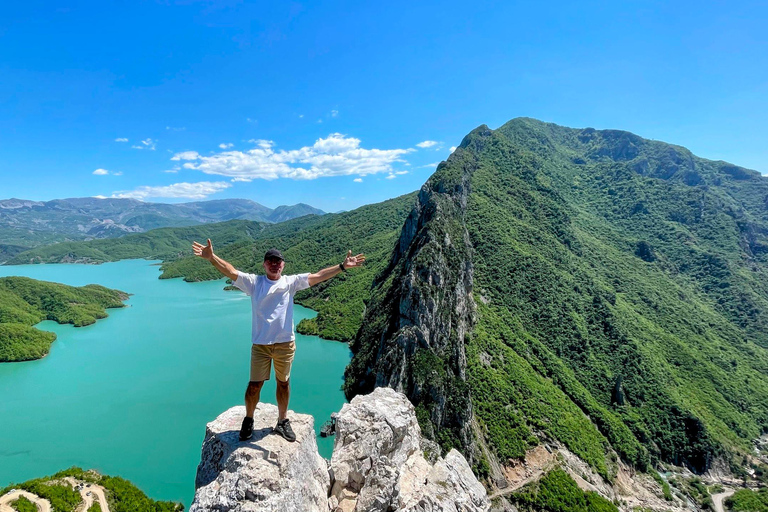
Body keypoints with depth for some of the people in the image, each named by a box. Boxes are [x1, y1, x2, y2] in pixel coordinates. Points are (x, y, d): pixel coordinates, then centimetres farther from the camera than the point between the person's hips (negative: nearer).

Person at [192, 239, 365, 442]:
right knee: (254, 385, 9)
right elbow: (231, 271, -12)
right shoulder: (254, 282, -1)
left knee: (283, 383, 15)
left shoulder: (291, 282, 0)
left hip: (285, 343, 1)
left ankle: (283, 421, 34)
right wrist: (211, 257, -28)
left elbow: (318, 276, -7)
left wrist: (342, 266, -14)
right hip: (260, 344, -1)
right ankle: (248, 420, 34)